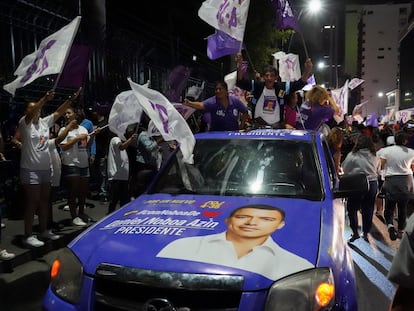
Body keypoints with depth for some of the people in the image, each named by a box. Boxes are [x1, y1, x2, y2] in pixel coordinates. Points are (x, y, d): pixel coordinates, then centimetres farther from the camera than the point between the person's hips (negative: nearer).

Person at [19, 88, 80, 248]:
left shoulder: (45, 122, 10)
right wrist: (45, 99, -42)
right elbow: (31, 113, -27)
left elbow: (59, 112, 8)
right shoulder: (25, 123, -8)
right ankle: (28, 236, 5)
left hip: (45, 169, 7)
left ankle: (44, 230, 26)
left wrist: (71, 99, -2)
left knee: (44, 200, 14)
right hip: (31, 170, -7)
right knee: (32, 202, -3)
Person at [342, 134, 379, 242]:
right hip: (372, 184, 4)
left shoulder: (352, 156, -11)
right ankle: (366, 233, 22)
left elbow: (344, 169, -3)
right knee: (368, 210, 13)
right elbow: (378, 172, 10)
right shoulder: (375, 157, 2)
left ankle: (355, 232, 9)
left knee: (352, 209, 10)